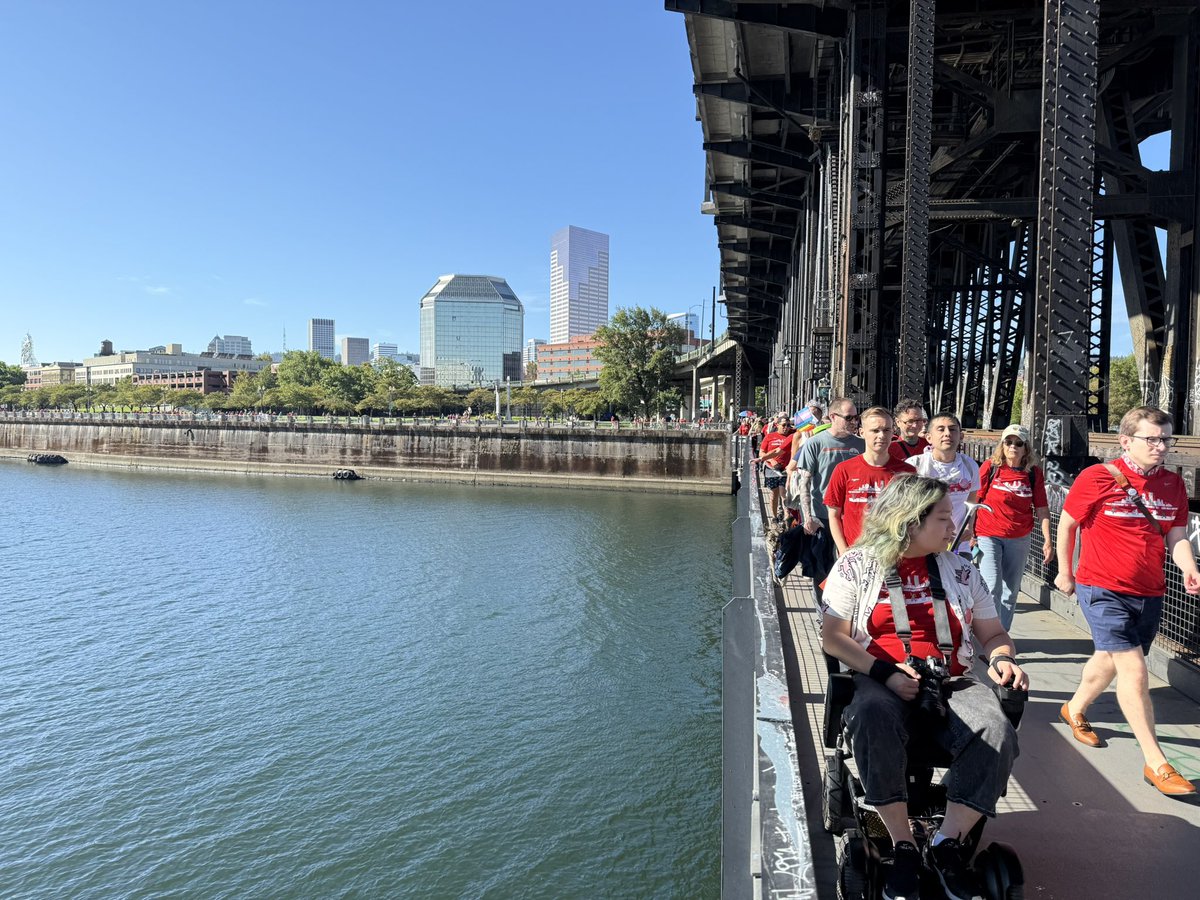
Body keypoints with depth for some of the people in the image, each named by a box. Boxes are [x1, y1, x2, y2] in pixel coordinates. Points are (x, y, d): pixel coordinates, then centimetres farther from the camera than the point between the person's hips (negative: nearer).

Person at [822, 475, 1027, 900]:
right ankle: (904, 847, -22)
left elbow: (993, 634, 19)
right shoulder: (858, 564, 1)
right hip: (880, 681, -3)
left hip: (951, 683, 4)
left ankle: (947, 844, -15)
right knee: (874, 719, -37)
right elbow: (833, 637, -2)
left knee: (997, 733, -28)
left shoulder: (959, 569, 12)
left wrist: (1001, 659, -5)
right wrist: (884, 672, -15)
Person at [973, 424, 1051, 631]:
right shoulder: (990, 467, -4)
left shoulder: (1034, 473, 2)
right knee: (992, 588, -11)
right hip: (987, 536, -3)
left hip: (1019, 540, 3)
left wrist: (1047, 540, 1)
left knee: (1010, 592, 12)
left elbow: (1042, 509, 5)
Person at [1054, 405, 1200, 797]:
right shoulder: (1097, 478, -12)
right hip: (1102, 589, -6)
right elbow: (1067, 523, -1)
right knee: (1134, 669, -11)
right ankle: (1156, 764, -3)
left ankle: (1075, 709, 45)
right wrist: (1064, 571, 5)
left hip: (1149, 593, 6)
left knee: (1110, 660, 19)